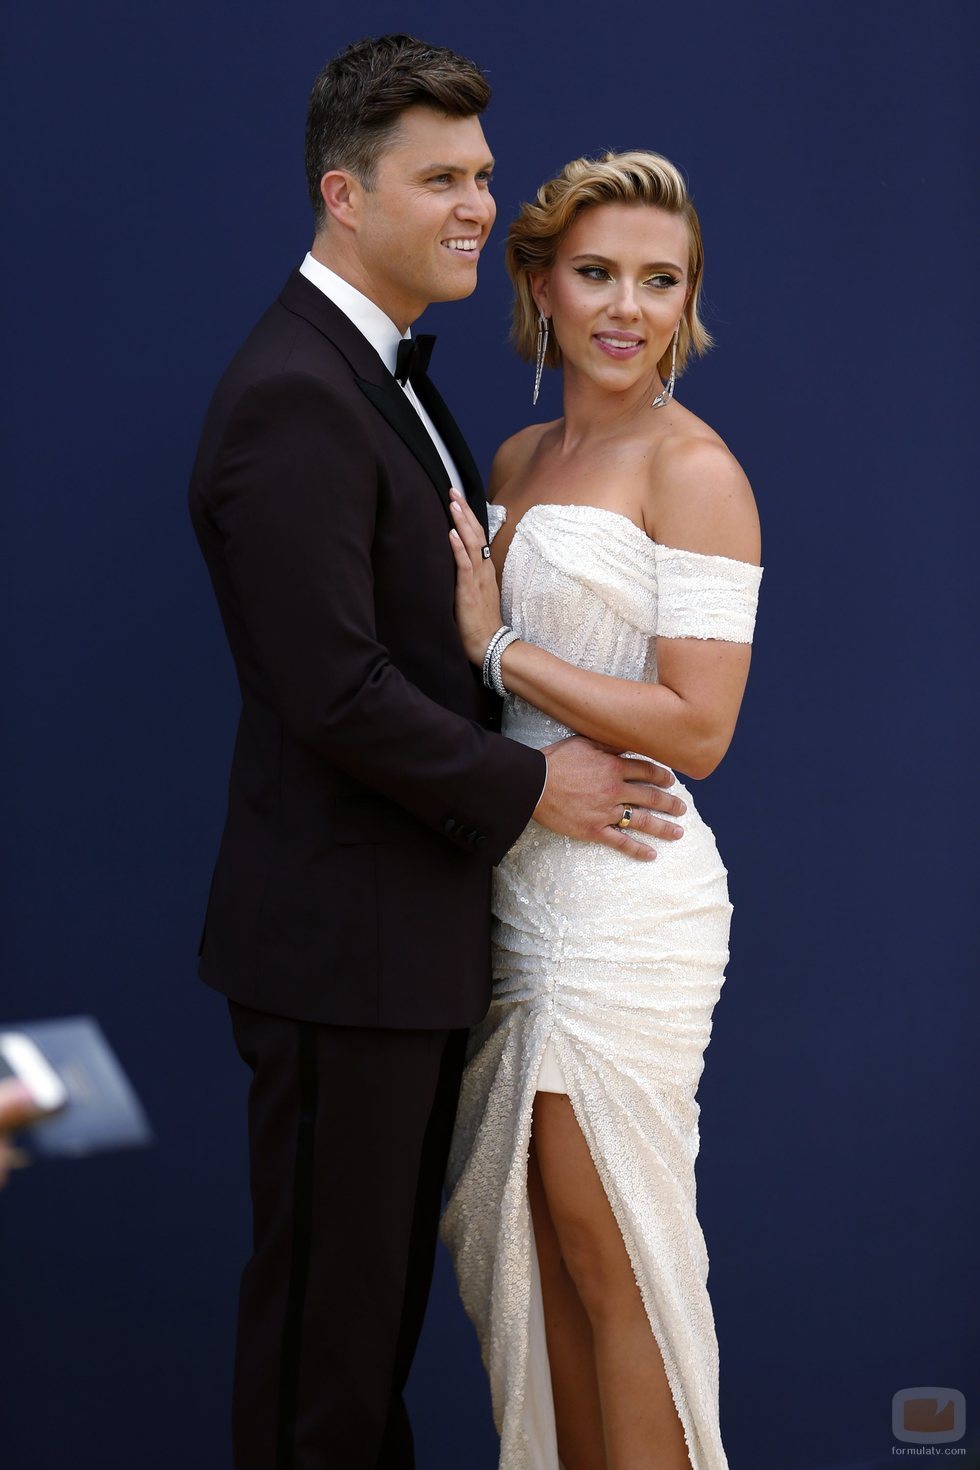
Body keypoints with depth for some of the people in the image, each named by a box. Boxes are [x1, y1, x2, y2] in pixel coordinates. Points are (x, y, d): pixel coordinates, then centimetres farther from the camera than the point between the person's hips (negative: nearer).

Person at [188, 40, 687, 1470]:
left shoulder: (389, 372, 13)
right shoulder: (292, 400, -20)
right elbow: (334, 693, -25)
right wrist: (527, 788, -14)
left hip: (416, 922, 10)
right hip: (339, 936, -10)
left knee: (388, 1282, 21)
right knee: (326, 1309, 4)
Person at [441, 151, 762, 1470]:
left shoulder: (694, 470, -11)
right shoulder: (519, 458, 12)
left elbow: (696, 728, -17)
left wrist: (500, 647, -16)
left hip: (623, 902, -7)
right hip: (520, 887, 8)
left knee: (616, 1265, 2)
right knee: (540, 1252, 14)